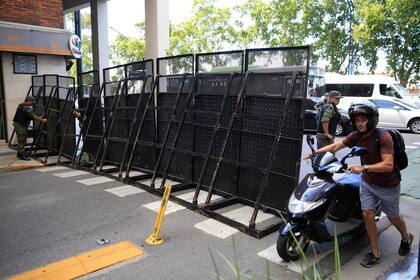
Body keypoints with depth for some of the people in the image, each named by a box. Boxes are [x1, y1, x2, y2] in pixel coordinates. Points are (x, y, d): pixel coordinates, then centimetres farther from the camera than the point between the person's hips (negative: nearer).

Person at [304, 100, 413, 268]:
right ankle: (375, 253, 13)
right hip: (367, 181, 4)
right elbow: (335, 146, 1)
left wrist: (363, 167, -39)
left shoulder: (383, 137, -24)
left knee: (393, 217, 14)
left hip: (388, 185, -4)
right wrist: (314, 153, -6)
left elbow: (388, 165, -30)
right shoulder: (356, 136, -7)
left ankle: (406, 238, 47)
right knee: (367, 214, -2)